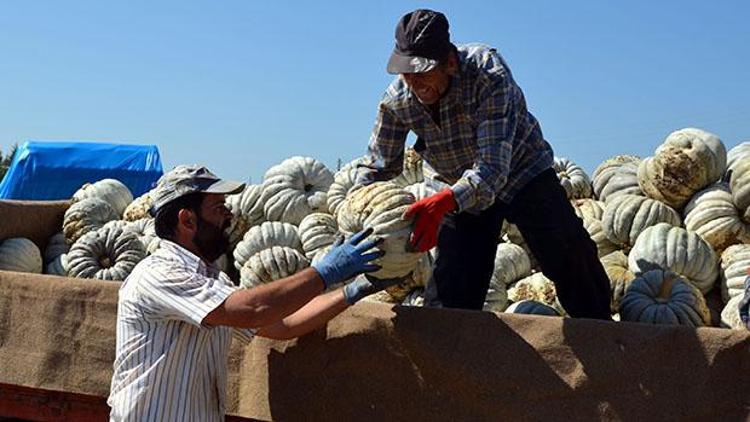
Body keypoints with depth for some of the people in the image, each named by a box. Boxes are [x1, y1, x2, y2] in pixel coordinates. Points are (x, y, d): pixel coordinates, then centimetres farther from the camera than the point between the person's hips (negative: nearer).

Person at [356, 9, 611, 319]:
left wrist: (443, 202, -56)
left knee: (573, 262, -1)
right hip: (456, 192, 3)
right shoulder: (395, 101, -20)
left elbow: (493, 167, -40)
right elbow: (377, 166, -4)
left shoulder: (488, 73, -33)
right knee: (451, 287, -6)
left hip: (522, 173, -2)